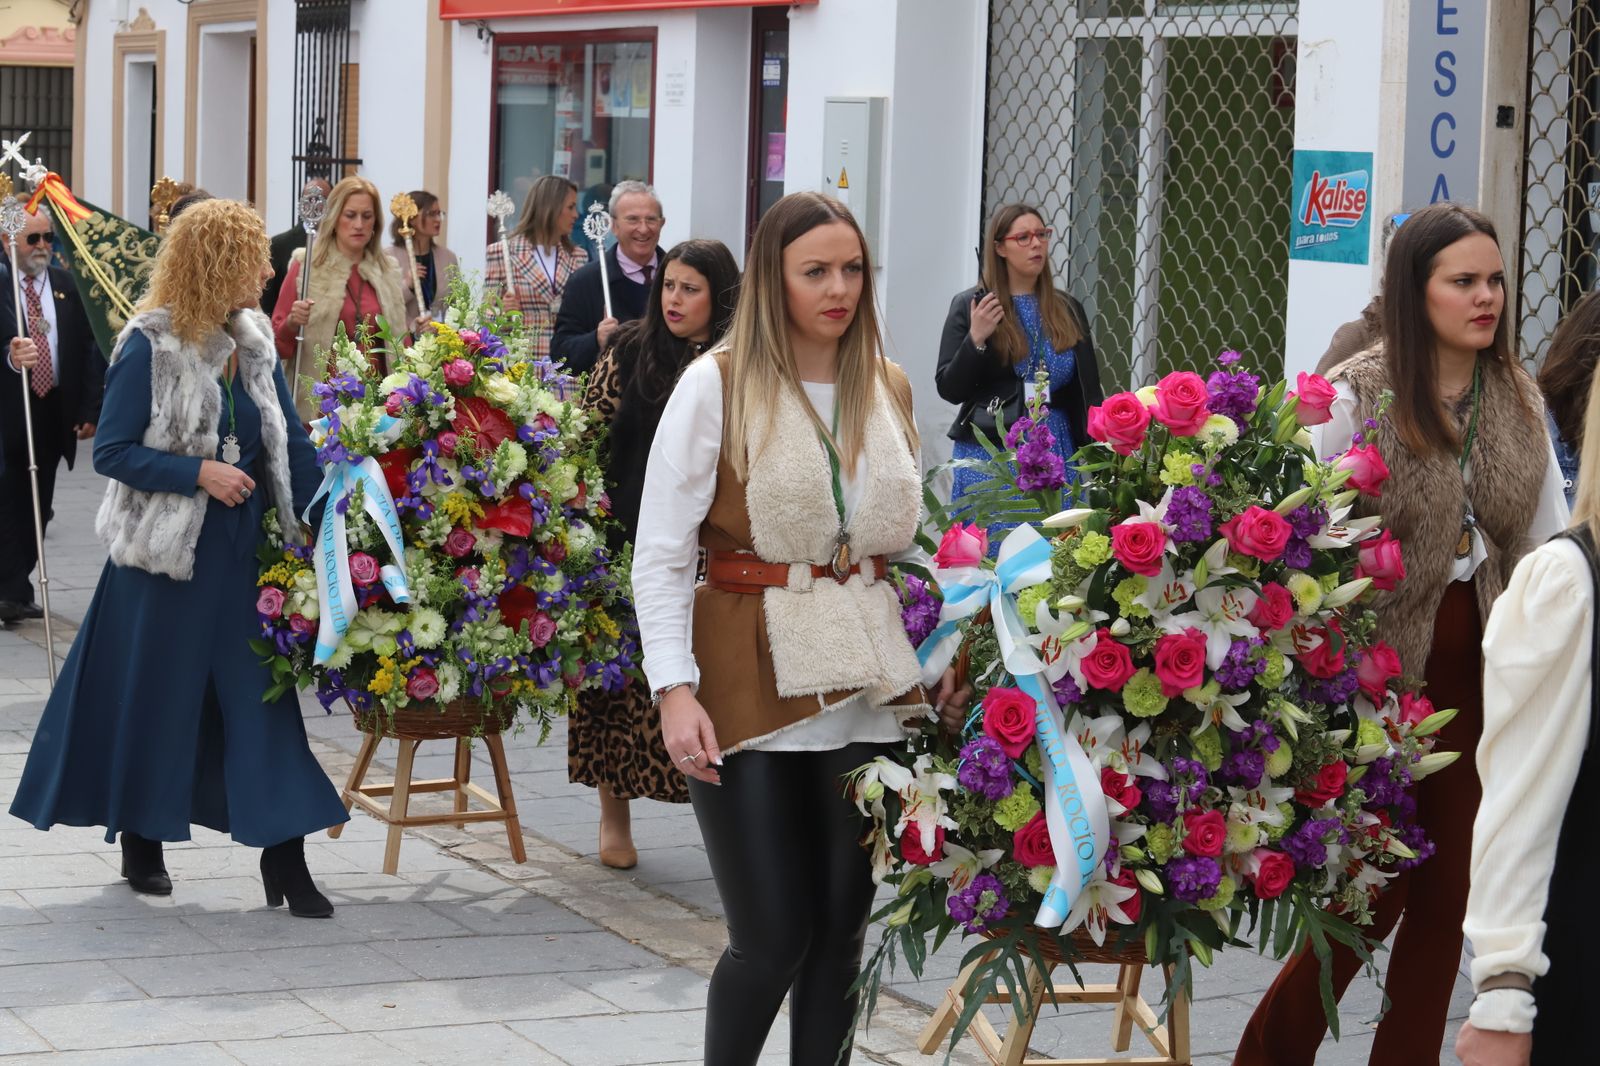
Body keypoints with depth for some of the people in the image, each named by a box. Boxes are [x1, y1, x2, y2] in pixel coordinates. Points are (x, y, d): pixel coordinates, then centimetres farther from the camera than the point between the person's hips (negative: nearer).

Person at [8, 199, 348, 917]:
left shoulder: (254, 342, 5)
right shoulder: (149, 347, -11)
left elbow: (290, 443, 10)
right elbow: (111, 453, -9)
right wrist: (198, 472, -19)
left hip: (245, 551, 5)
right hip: (166, 553, -5)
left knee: (265, 696, 1)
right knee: (153, 699, 7)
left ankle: (283, 859, 2)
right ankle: (140, 842, 25)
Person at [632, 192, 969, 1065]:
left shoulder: (888, 388, 10)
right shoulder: (717, 385, -6)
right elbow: (660, 553, -8)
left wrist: (942, 658, 7)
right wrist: (675, 689, -18)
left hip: (871, 686, 5)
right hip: (752, 687, -5)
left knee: (842, 926, 6)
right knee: (772, 936, -5)